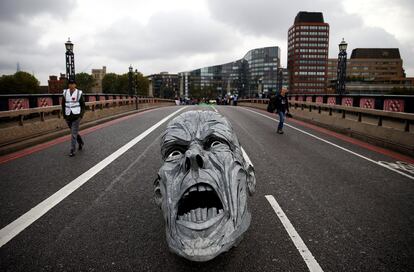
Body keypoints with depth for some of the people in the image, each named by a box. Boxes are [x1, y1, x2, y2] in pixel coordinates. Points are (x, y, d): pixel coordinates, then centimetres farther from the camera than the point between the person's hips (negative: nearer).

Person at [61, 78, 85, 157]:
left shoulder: (79, 93, -4)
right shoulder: (65, 93, 5)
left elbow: (83, 105, 0)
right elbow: (63, 105, 11)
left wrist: (81, 115, -8)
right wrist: (64, 115, 7)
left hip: (76, 116, -4)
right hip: (68, 116, 4)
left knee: (74, 133, -6)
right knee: (74, 132, 17)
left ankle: (72, 150, -1)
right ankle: (81, 142, 40)